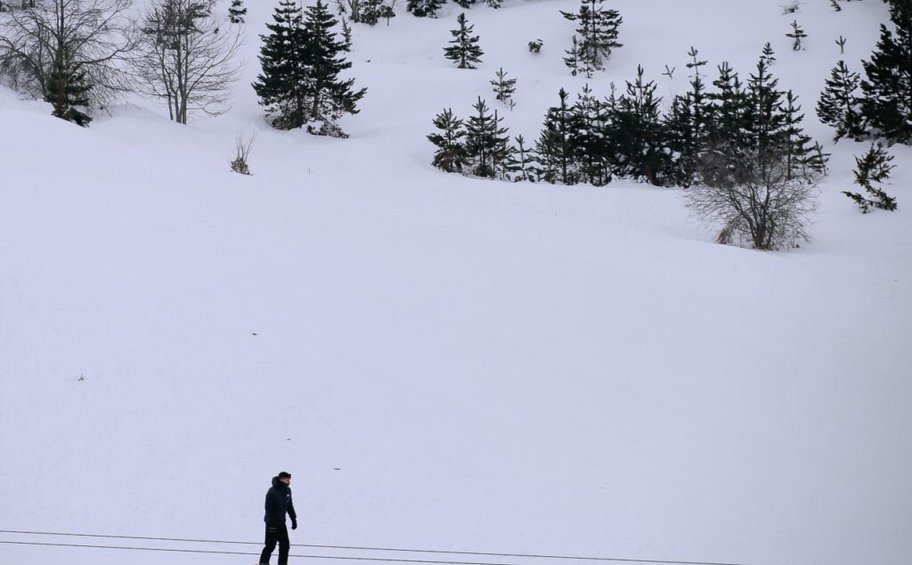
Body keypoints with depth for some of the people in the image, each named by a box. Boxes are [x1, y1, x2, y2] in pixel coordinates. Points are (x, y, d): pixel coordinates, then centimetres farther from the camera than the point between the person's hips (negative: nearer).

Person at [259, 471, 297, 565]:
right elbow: (269, 509, -20)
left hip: (281, 523, 7)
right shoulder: (272, 492, -19)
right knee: (271, 545, -2)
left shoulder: (287, 490, 4)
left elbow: (290, 506, 15)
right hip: (272, 523, -7)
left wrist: (294, 519, 13)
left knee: (285, 545, 6)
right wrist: (272, 522, -22)